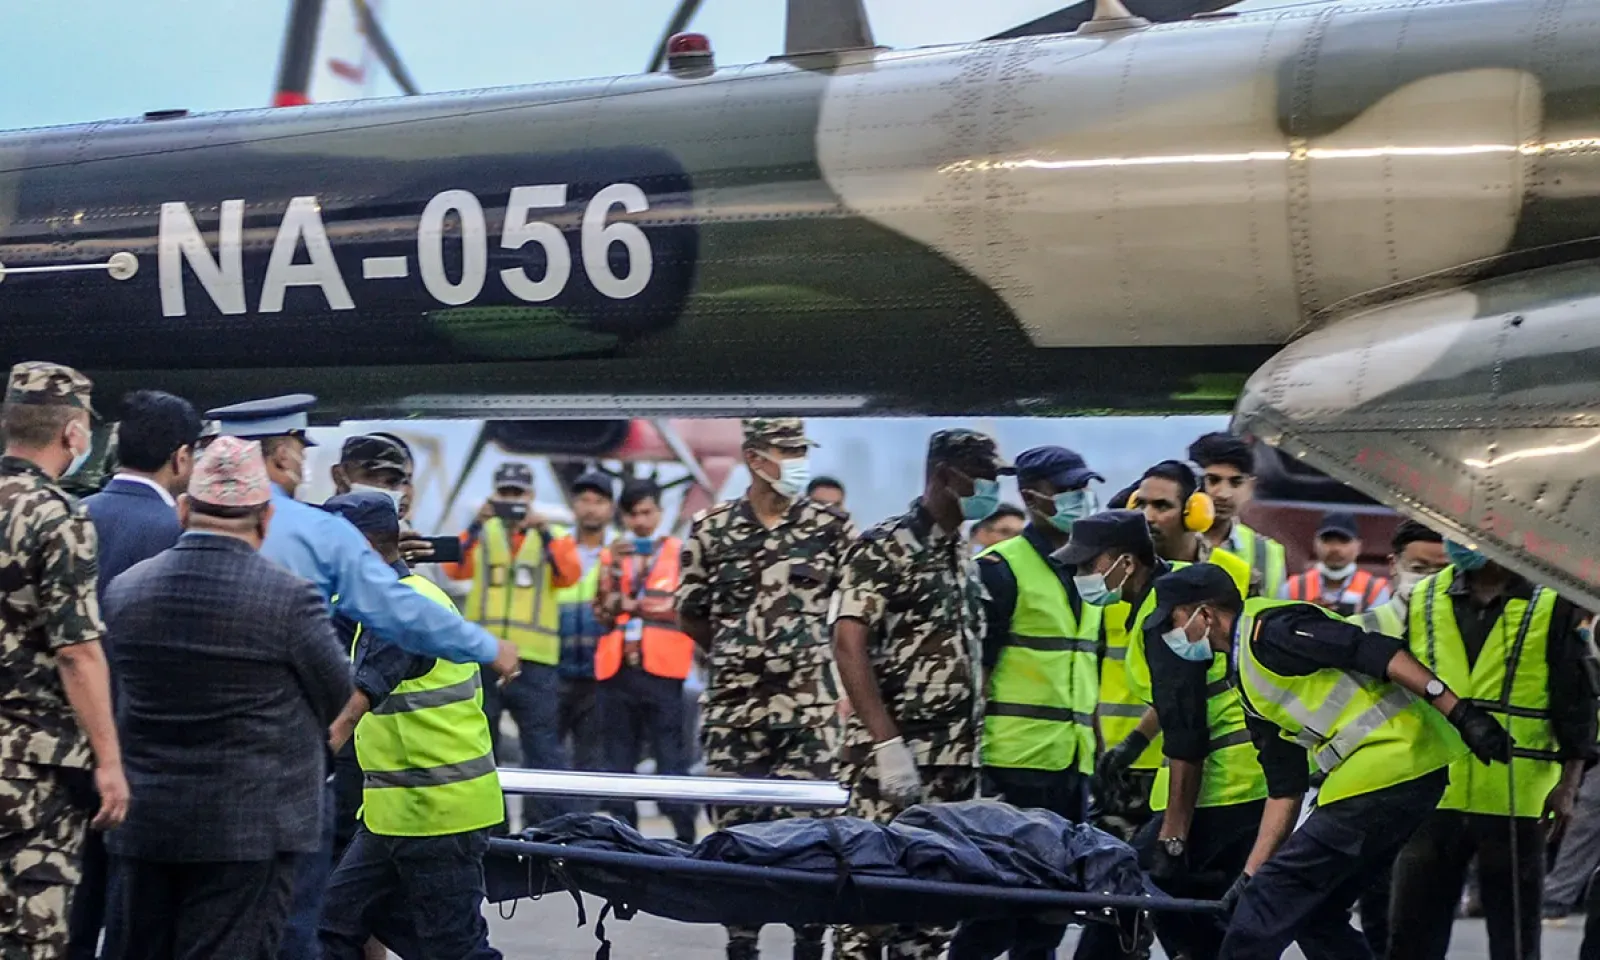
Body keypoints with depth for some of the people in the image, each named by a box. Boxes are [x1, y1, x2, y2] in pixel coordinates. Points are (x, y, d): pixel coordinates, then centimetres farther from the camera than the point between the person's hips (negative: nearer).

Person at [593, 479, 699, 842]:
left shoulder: (680, 553, 6)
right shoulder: (610, 556, 14)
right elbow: (603, 614, 4)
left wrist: (635, 606, -3)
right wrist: (616, 568, -7)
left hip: (662, 669, -3)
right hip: (616, 670, 3)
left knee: (671, 757, -6)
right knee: (618, 758, 6)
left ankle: (684, 836, -6)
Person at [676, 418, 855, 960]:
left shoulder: (830, 526, 2)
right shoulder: (711, 528, 4)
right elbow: (689, 618, 13)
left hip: (811, 708, -1)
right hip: (733, 708, 1)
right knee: (734, 832, 5)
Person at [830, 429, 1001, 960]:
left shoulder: (966, 560, 17)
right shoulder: (883, 547, -7)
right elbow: (849, 644, -15)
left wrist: (975, 748, 13)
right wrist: (887, 743, -21)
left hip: (954, 765, 7)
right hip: (891, 760, -7)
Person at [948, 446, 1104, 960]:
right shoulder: (1000, 569, -5)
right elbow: (972, 672, -9)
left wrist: (1098, 755, 18)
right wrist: (975, 762, -14)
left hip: (1073, 766, 7)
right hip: (1017, 765, -7)